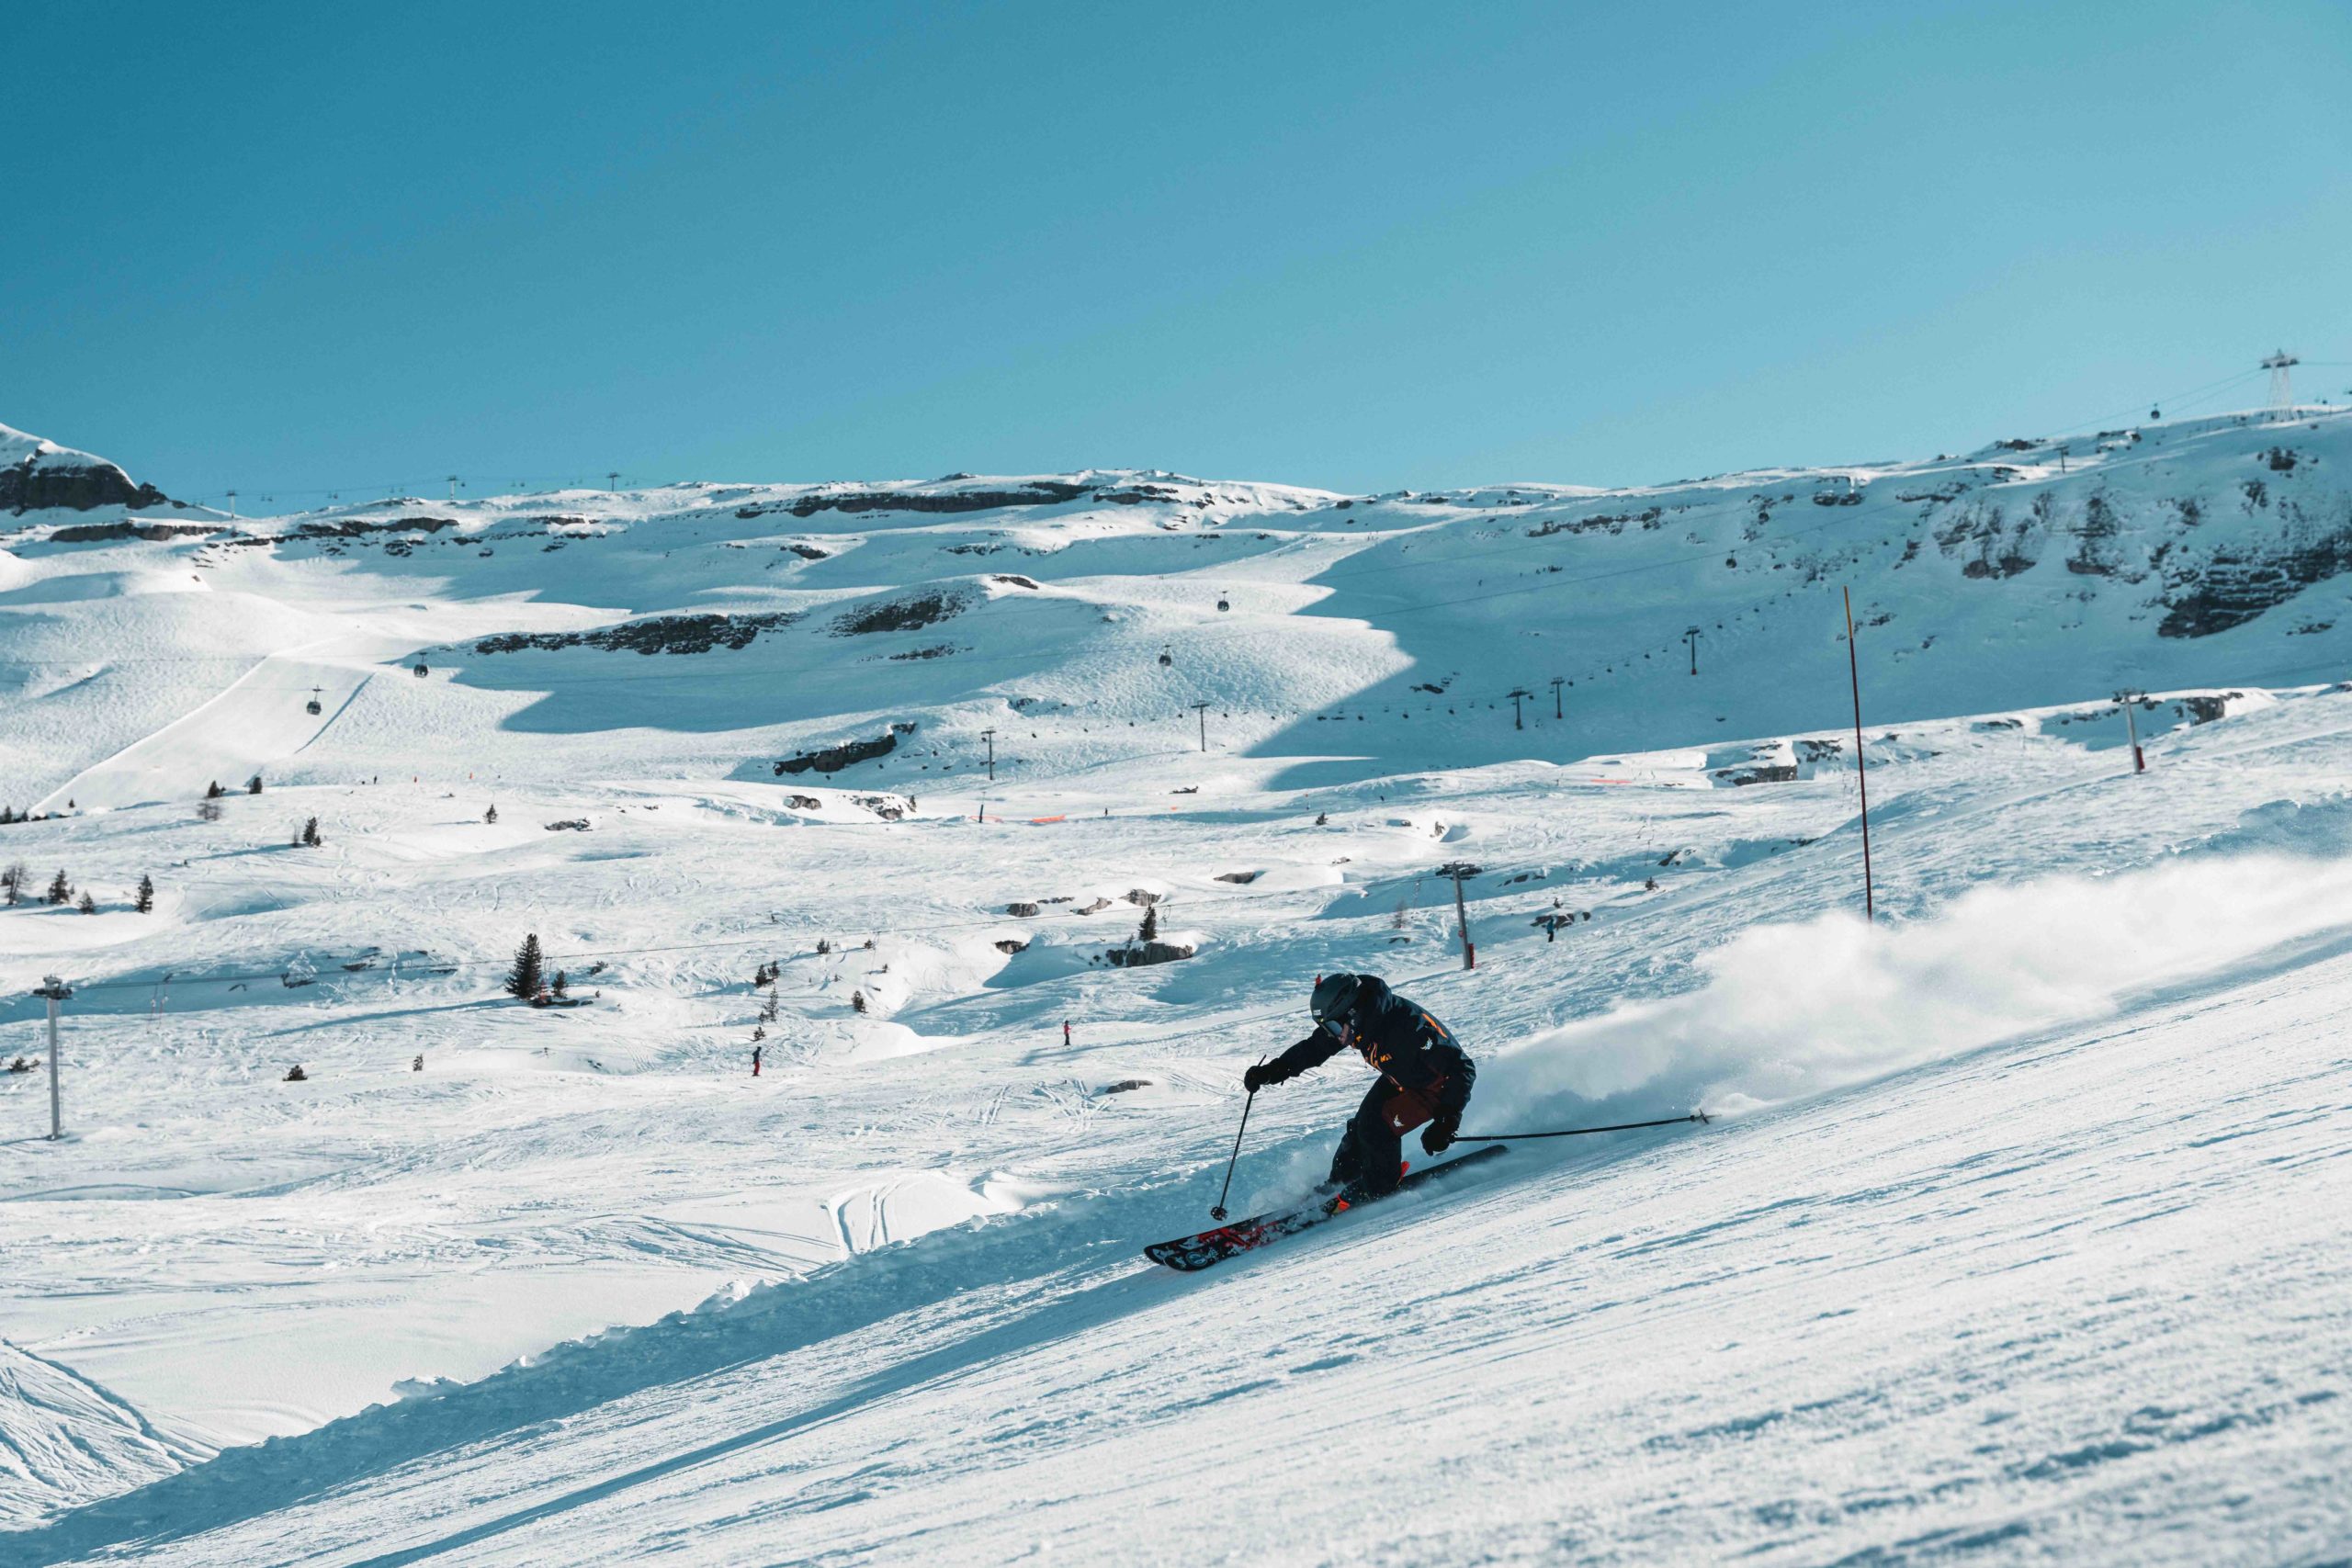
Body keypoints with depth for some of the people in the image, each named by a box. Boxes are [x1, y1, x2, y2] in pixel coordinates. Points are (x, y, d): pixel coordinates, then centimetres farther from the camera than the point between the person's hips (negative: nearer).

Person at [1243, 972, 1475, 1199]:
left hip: (1437, 1086, -7)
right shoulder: (1359, 1019, -18)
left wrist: (1447, 1122, -41)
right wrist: (1271, 1071, -7)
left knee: (1377, 1129, -17)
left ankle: (1379, 1191, 5)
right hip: (1398, 1080, 7)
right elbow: (1314, 1048, 0)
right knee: (1361, 1125, 3)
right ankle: (1339, 1183, 25)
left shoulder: (1406, 1029, -40)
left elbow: (1463, 1069, -35)